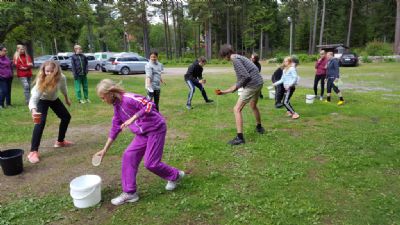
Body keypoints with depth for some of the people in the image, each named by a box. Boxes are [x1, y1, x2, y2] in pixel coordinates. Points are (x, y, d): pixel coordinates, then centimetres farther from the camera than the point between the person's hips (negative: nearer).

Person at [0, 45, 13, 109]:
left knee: (8, 91, 11)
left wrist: (11, 73, 18)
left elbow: (10, 66, 24)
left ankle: (8, 104, 20)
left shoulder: (6, 58, 13)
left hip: (9, 77, 7)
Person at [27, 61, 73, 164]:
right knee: (40, 122, -23)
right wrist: (34, 111, -66)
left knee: (66, 117, 10)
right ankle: (33, 151, -20)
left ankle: (60, 141, 30)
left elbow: (63, 88, -3)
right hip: (42, 100, -5)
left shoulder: (61, 78, -28)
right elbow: (33, 99, -46)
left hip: (54, 99, 5)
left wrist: (67, 99, 12)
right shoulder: (41, 82, -38)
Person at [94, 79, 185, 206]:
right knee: (129, 156, 1)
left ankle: (175, 176, 22)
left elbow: (149, 105, -32)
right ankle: (129, 193, 11)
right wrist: (105, 149, 17)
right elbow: (115, 128, 15)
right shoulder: (117, 106, 8)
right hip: (143, 133, 9)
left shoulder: (128, 98, -21)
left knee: (150, 163, -5)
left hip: (156, 129, -9)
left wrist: (132, 119, -35)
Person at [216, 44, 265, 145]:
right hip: (259, 83, 10)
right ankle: (259, 127, 50)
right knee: (253, 106, 31)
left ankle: (240, 137, -9)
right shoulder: (239, 58, 18)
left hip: (252, 85, -10)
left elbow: (246, 77, -21)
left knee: (237, 109, -7)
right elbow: (241, 78, 18)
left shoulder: (235, 60, -12)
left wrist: (237, 86, -4)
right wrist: (224, 91, 15)